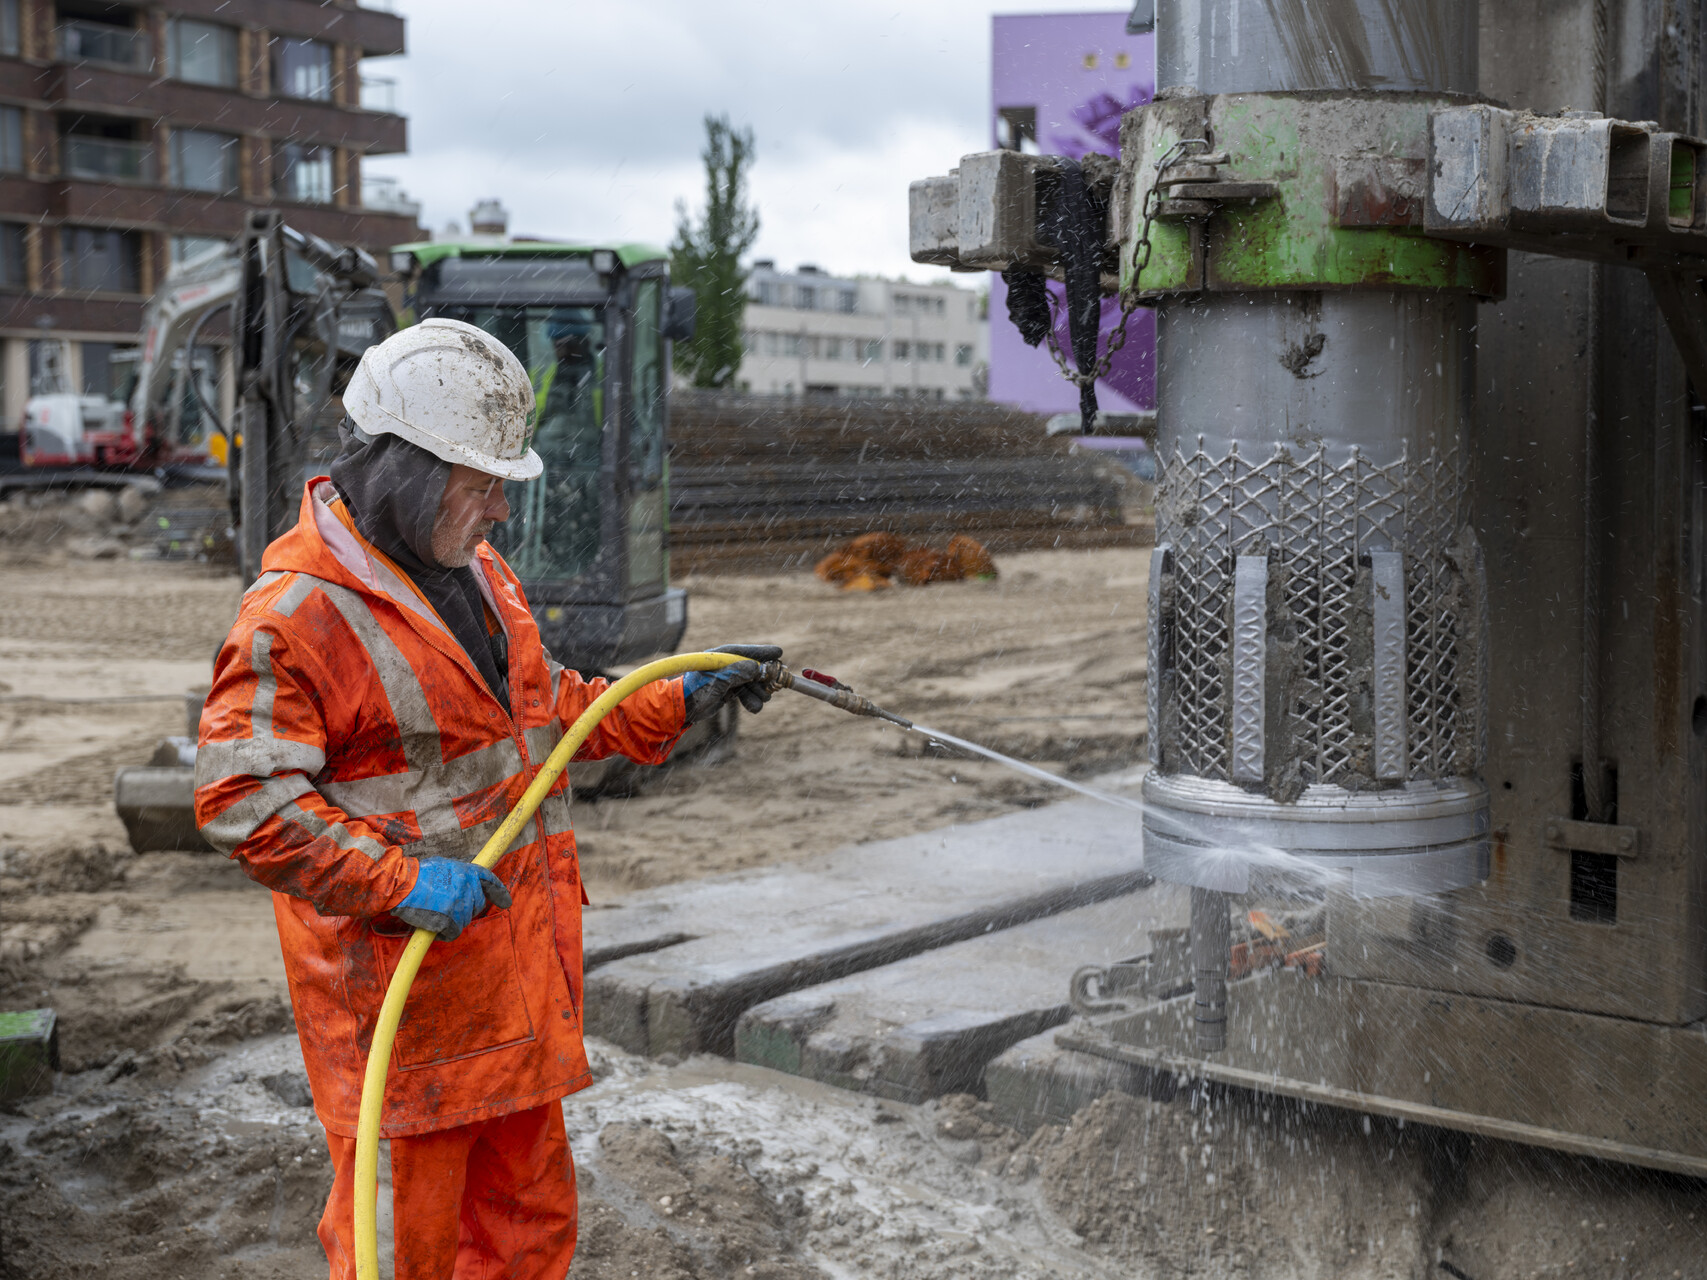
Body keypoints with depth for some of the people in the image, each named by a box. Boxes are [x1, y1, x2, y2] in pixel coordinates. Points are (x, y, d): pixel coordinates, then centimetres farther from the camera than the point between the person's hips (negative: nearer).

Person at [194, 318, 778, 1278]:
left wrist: (686, 699, 18)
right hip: (401, 988, -8)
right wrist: (400, 882, -29)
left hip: (518, 974, 8)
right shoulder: (298, 614, -18)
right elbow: (243, 800, -23)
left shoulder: (477, 570, 11)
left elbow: (547, 708, 25)